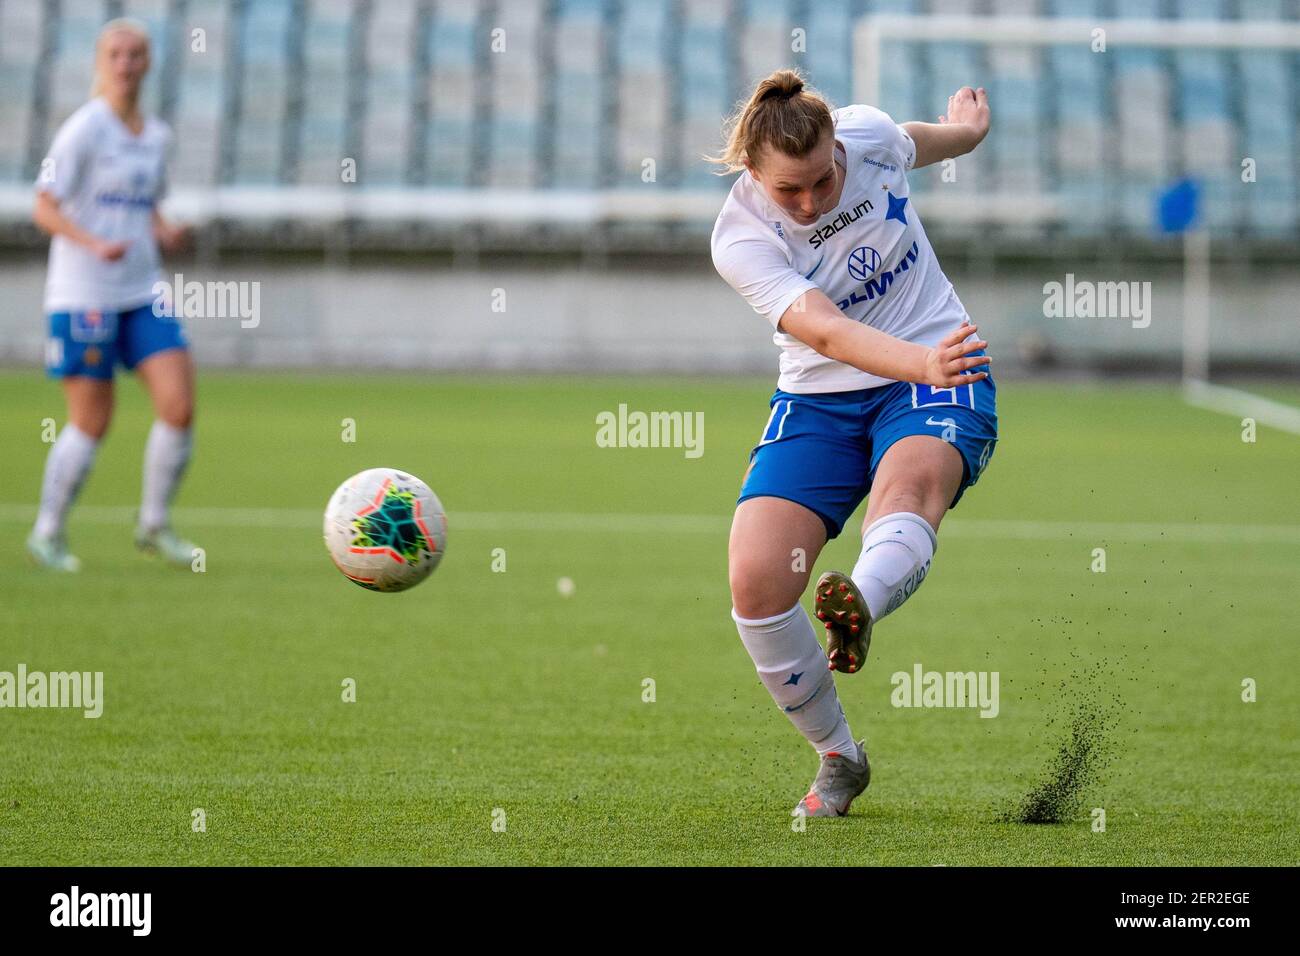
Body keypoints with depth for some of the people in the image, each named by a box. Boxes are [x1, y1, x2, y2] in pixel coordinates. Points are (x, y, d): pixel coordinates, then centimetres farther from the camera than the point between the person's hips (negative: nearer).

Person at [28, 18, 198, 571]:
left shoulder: (156, 137, 12)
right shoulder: (84, 130, -8)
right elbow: (45, 209, -11)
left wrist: (167, 234, 2)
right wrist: (95, 245, -25)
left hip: (143, 296, 6)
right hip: (82, 294, -6)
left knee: (179, 405, -8)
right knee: (91, 423, -4)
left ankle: (154, 526, 9)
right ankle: (47, 534, 14)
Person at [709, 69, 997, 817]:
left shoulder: (868, 134, -10)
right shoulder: (740, 239, -18)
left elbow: (919, 143, 17)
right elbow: (825, 331, -34)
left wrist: (967, 129, 40)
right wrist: (921, 362, -52)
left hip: (937, 376, 0)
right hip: (820, 397, 0)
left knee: (910, 482, -36)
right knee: (756, 583, -17)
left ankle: (859, 609, -68)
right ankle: (838, 759, 2)